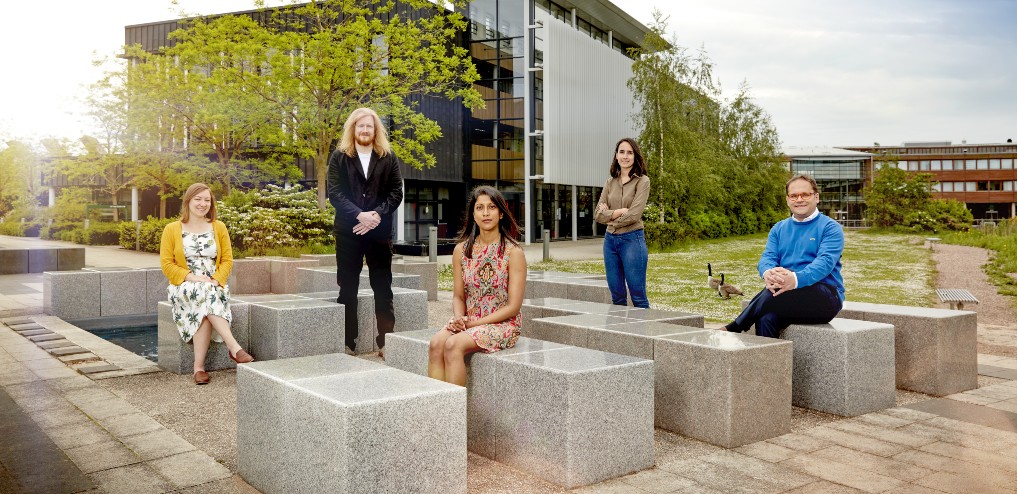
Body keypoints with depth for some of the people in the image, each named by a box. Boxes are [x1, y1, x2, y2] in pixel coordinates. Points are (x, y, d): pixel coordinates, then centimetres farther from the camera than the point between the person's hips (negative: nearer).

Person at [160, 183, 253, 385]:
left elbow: (227, 260, 5)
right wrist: (193, 278, -16)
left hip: (214, 286, 1)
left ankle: (199, 366, -35)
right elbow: (167, 264, -2)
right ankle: (234, 347, -42)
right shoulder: (172, 229, 4)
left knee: (206, 300, -35)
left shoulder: (219, 227, 9)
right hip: (184, 287, -1)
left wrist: (216, 280, -14)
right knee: (203, 294, -36)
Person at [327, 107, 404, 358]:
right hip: (348, 231, 0)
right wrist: (360, 215, -16)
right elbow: (335, 193, -3)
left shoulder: (388, 158, 7)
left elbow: (397, 193, 2)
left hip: (380, 231, 0)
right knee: (348, 288, 4)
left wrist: (376, 215, -13)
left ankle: (386, 342, 7)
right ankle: (348, 343, 12)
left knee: (383, 288, 2)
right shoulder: (339, 157, 6)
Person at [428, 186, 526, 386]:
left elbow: (513, 306, -9)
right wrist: (459, 317, -12)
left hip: (501, 324, -4)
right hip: (467, 322, 4)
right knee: (436, 343, -26)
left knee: (453, 345, -29)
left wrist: (475, 323, -13)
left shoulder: (513, 252, -7)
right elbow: (458, 296, 10)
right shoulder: (461, 249, 6)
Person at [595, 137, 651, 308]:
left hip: (632, 240, -5)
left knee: (638, 297, -1)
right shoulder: (610, 183, 11)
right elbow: (599, 215, 3)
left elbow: (634, 215, -14)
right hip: (610, 241, 5)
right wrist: (620, 211, -10)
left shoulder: (642, 181, -3)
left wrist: (610, 216, -2)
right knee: (617, 297, 10)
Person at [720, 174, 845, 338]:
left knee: (775, 293, -34)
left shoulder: (830, 228, 3)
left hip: (826, 297, -4)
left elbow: (825, 261, -15)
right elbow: (767, 256, 3)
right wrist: (768, 273, -25)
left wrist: (796, 279, -37)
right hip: (788, 299, 4)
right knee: (766, 318, -31)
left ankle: (733, 328, -22)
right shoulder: (779, 229, 19)